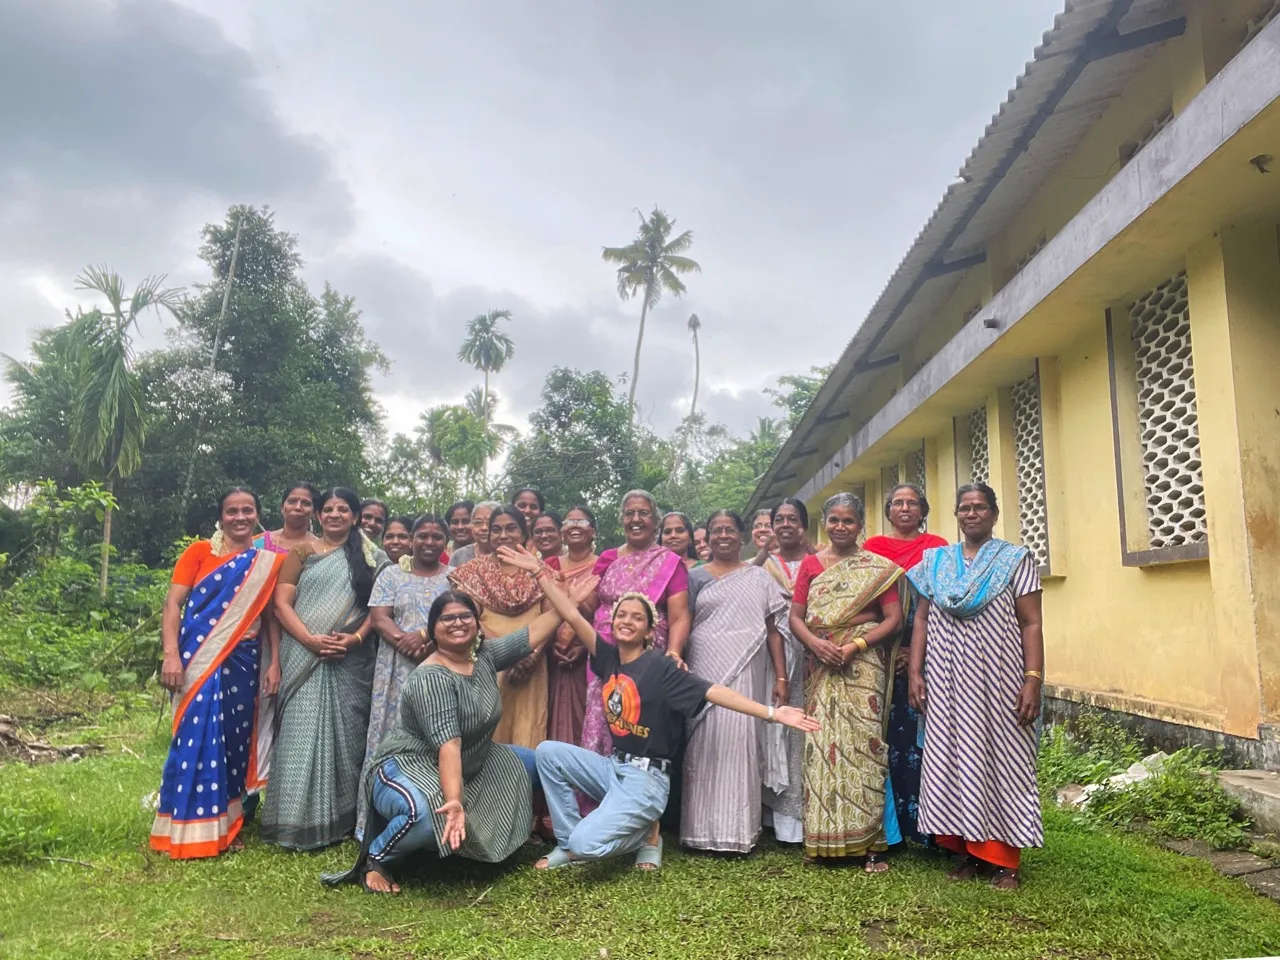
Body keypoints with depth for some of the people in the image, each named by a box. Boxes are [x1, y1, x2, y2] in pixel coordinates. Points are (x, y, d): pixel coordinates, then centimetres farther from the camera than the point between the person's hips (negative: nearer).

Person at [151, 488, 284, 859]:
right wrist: (171, 654, -16)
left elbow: (271, 615, 10)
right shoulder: (199, 551, 1)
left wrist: (274, 663, 3)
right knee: (197, 738, -3)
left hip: (244, 661, 3)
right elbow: (173, 603, -5)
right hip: (200, 658, -3)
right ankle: (189, 830, 8)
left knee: (236, 739, 9)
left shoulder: (268, 562, 9)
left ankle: (227, 825, 21)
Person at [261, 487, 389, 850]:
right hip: (304, 657, -1)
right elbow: (281, 603, 2)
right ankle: (298, 821, 5)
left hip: (352, 661, 1)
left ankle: (342, 818, 14)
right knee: (301, 733, -3)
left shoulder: (370, 558, 11)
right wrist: (310, 639, -13)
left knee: (346, 735, 3)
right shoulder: (302, 552, 9)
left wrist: (356, 637, -12)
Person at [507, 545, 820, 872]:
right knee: (548, 752, -3)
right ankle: (568, 842, 8)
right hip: (612, 766, 7)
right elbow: (573, 616, 1)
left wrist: (773, 713, -25)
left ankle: (645, 835, 10)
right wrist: (539, 571, -1)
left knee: (586, 844, -22)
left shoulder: (661, 667, -13)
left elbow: (714, 692, -18)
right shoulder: (609, 657, 4)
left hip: (646, 778, -7)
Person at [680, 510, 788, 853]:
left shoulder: (760, 578, 9)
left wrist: (781, 677, 0)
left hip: (745, 674, 0)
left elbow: (772, 630, 7)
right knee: (704, 747, 1)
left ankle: (738, 830, 9)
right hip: (703, 672, 0)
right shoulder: (696, 577, 9)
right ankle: (702, 828, 9)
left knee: (740, 745, -1)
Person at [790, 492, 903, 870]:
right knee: (821, 747, 2)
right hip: (821, 667, 3)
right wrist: (815, 643, -11)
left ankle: (870, 842, 4)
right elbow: (795, 616, 8)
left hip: (863, 666, -2)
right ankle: (822, 839, 11)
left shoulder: (878, 567, 5)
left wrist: (856, 645, -13)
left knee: (862, 746, -5)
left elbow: (894, 619, -1)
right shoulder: (810, 564, 12)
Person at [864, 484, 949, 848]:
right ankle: (893, 821, 12)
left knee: (924, 733, -3)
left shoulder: (936, 548, 7)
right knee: (892, 732, 1)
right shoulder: (873, 547, 10)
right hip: (884, 654, 1)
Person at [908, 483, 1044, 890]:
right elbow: (922, 619, 9)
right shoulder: (935, 561, 10)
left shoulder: (1015, 560, 2)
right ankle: (968, 850, 19)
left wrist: (1033, 680, -12)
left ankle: (1004, 859, 14)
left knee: (1000, 759, 3)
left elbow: (1031, 624, -3)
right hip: (948, 680, 3)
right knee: (952, 760, 6)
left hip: (997, 678, -3)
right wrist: (915, 672, 2)